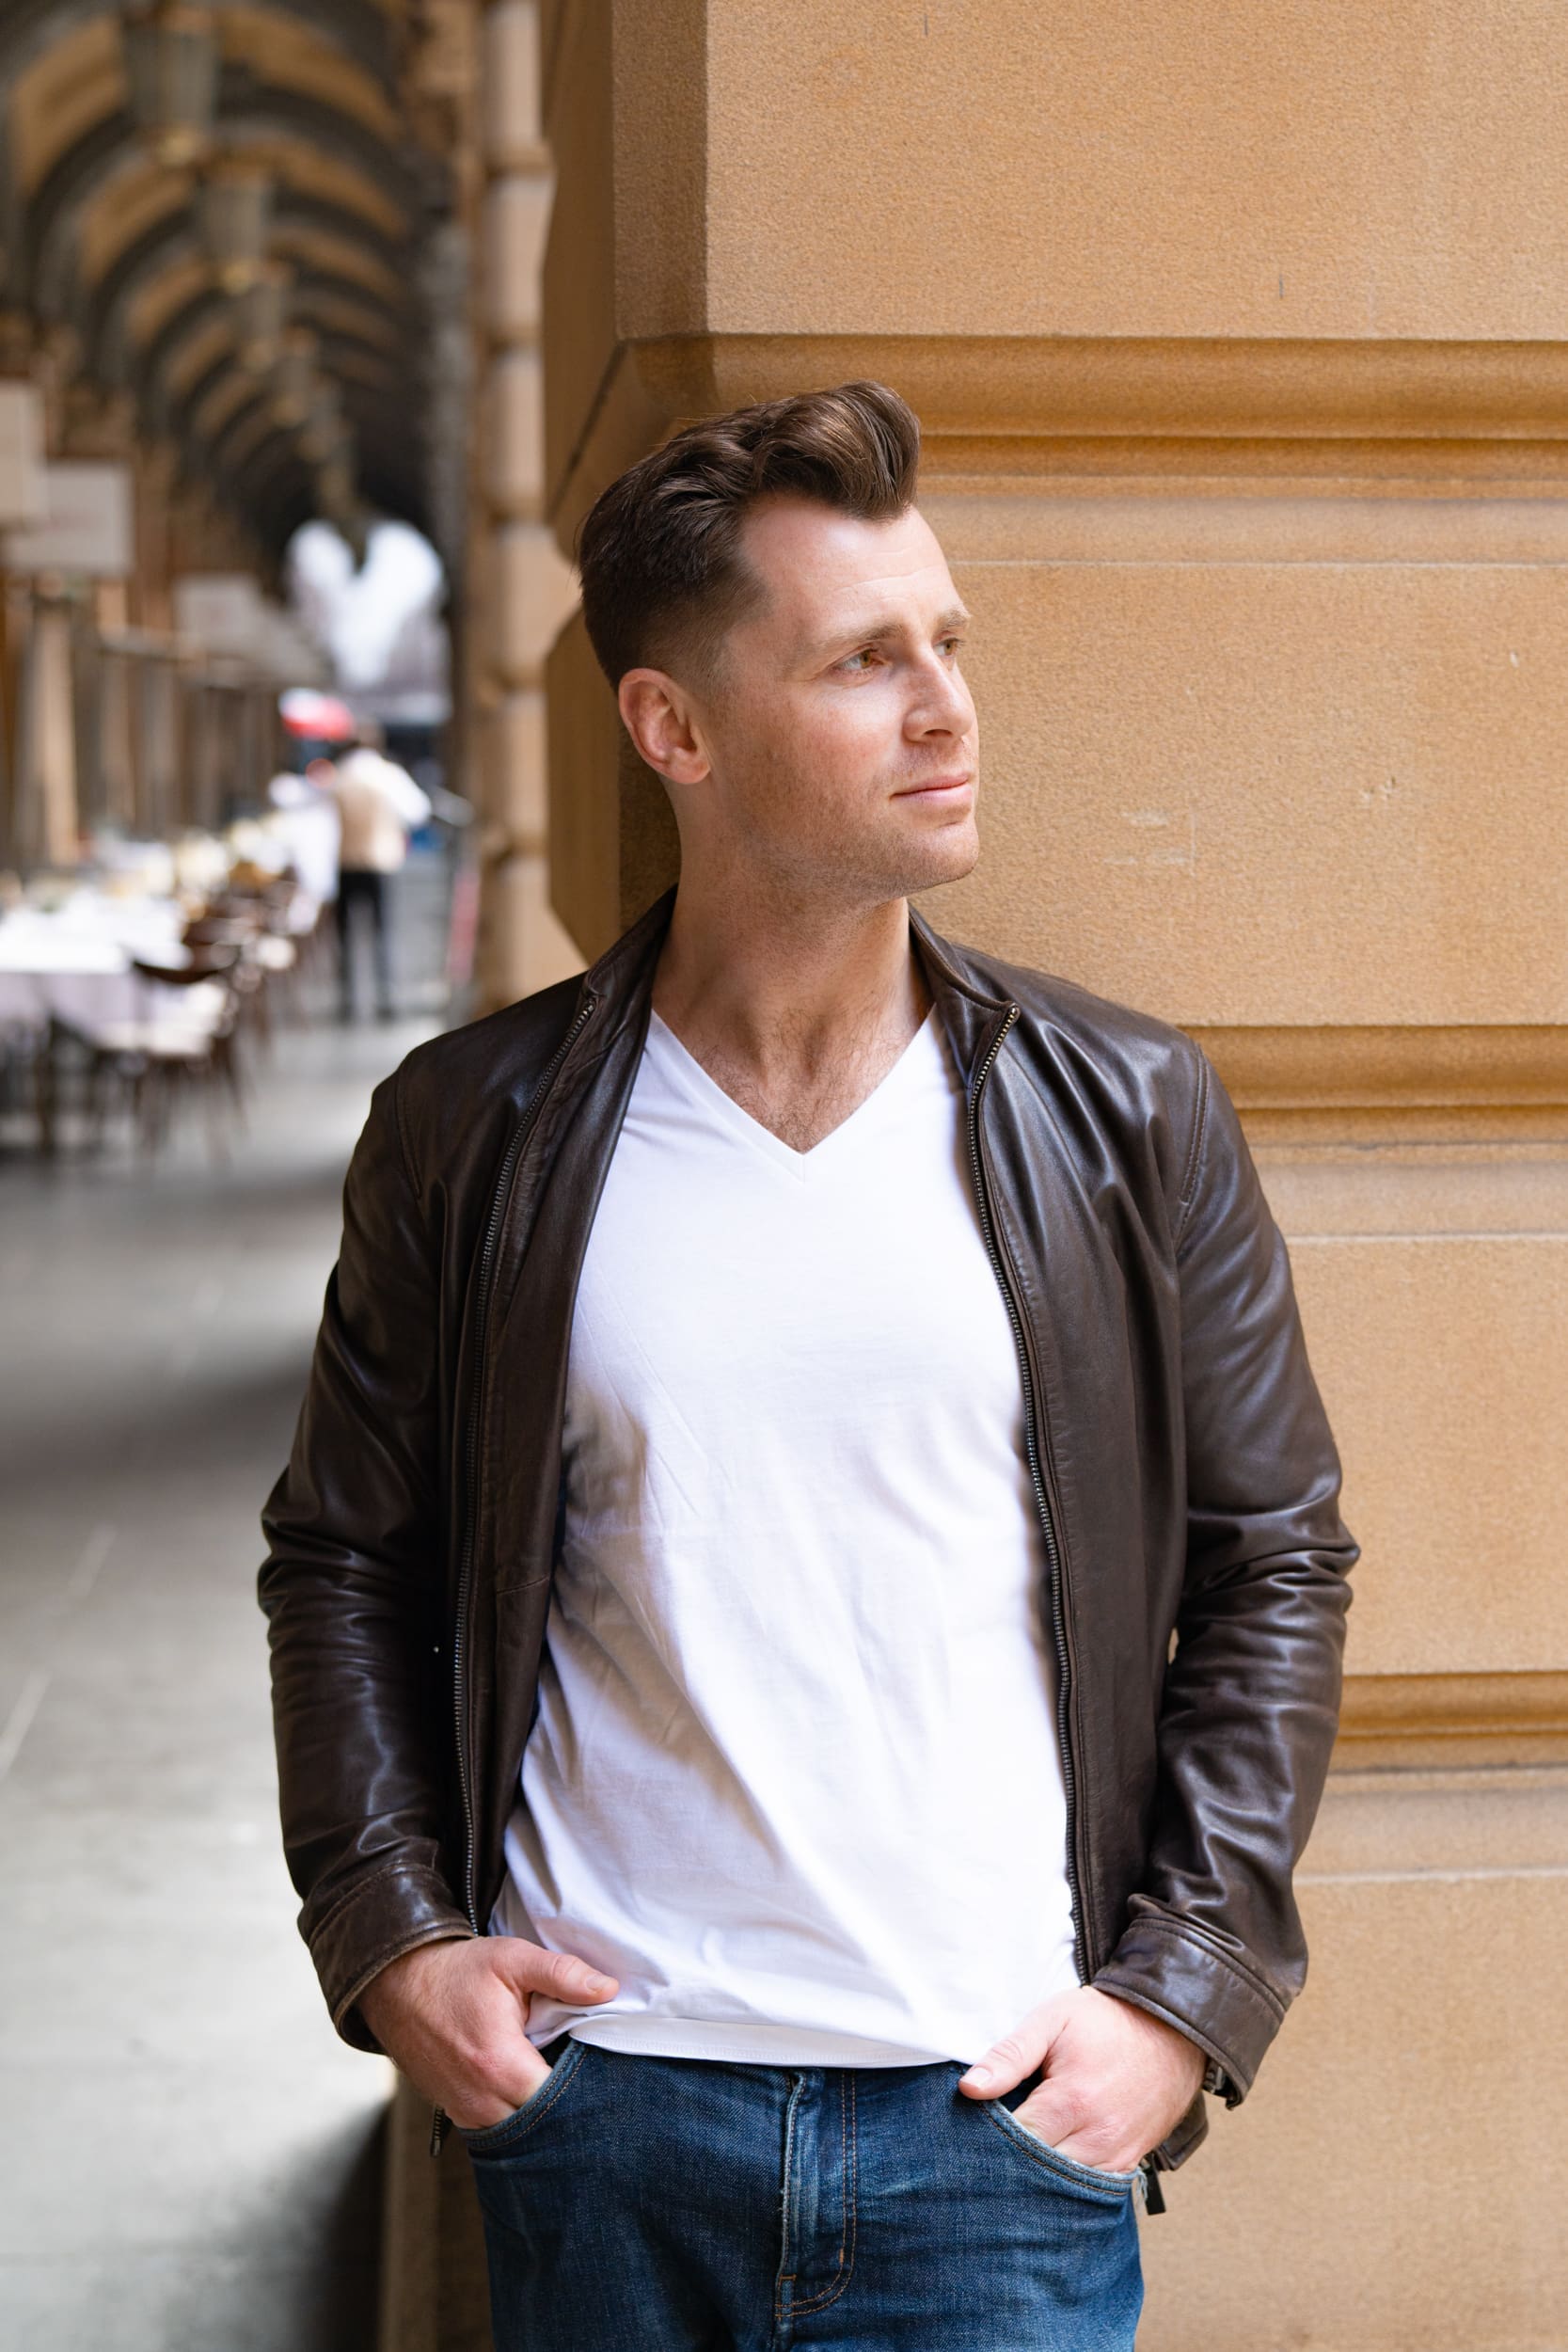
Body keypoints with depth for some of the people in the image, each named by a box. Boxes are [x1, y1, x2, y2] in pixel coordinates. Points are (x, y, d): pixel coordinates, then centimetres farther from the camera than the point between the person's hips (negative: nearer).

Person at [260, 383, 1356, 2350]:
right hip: (594, 2106, 1)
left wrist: (1183, 1988, -2)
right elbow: (345, 1559, 10)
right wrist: (388, 1938, 0)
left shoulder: (1128, 1118, 0)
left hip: (999, 2116, 0)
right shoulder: (471, 1136, 0)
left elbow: (1274, 1558, 5)